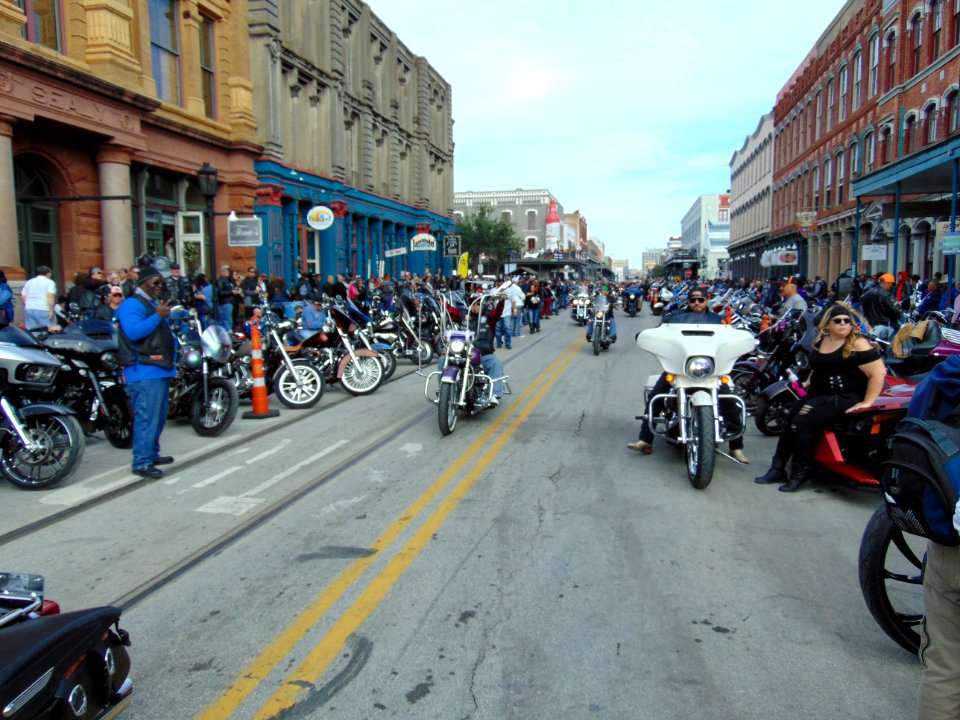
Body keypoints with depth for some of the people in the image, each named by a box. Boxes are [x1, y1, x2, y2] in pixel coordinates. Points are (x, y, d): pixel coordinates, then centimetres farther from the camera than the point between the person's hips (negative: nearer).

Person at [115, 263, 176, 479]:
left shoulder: (154, 304, 24)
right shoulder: (132, 304, -8)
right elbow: (134, 332, -24)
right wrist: (158, 316, -22)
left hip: (160, 369, 10)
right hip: (144, 372, -10)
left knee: (158, 417, 16)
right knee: (146, 417, -13)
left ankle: (152, 454, 27)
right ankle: (141, 463, -11)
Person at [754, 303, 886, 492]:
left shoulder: (858, 344, -13)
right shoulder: (821, 340, 11)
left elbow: (878, 373, -18)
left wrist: (866, 402, -20)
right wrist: (809, 382, 20)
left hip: (843, 398, -8)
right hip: (817, 394, 8)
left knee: (801, 423, -22)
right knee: (788, 421, -4)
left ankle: (801, 472, -8)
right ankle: (778, 469, 5)